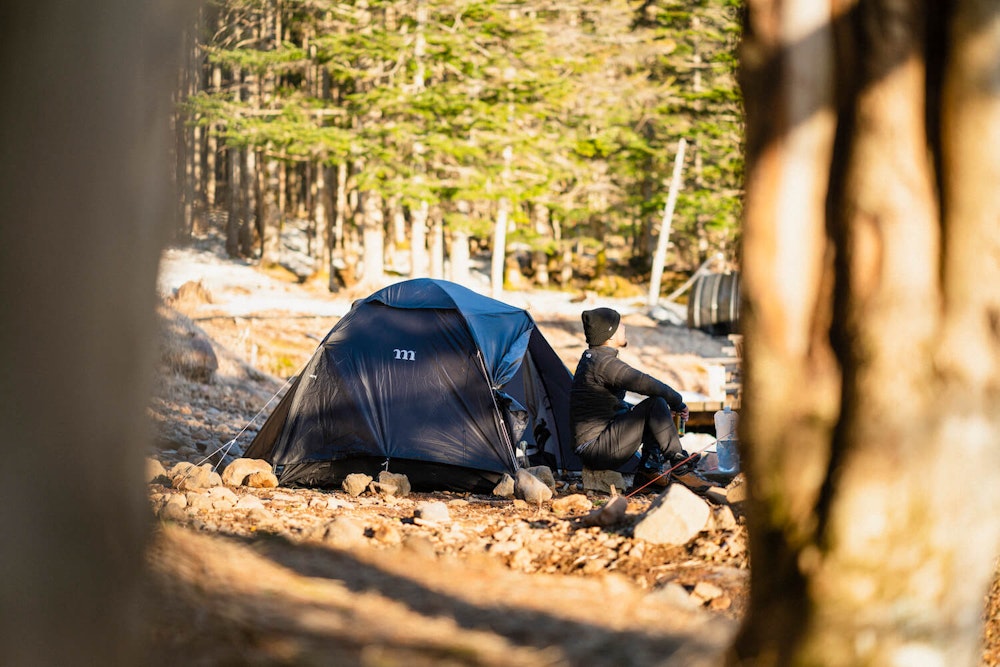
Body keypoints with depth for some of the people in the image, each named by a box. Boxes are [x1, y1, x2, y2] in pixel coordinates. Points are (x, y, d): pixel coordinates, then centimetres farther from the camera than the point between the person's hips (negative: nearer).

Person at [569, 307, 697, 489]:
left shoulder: (591, 359, 17)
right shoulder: (603, 363, -16)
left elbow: (616, 405, 25)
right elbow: (646, 384, -21)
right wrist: (677, 402, -3)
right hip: (597, 450, -10)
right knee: (655, 404, -14)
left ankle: (648, 470, 9)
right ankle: (681, 468, -10)